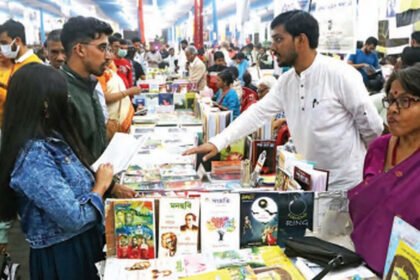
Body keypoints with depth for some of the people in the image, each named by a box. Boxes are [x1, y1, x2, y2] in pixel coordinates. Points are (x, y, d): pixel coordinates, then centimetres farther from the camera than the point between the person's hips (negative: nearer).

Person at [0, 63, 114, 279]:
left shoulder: (50, 138, 2)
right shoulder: (33, 157, -27)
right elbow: (74, 217, -29)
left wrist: (107, 186, -3)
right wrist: (101, 185, -14)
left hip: (81, 244, 8)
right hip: (61, 256, -8)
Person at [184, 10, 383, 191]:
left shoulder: (340, 74, -19)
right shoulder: (286, 81, 1)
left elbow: (372, 125, -12)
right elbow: (258, 112, 0)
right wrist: (217, 143, -9)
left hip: (346, 185, -6)